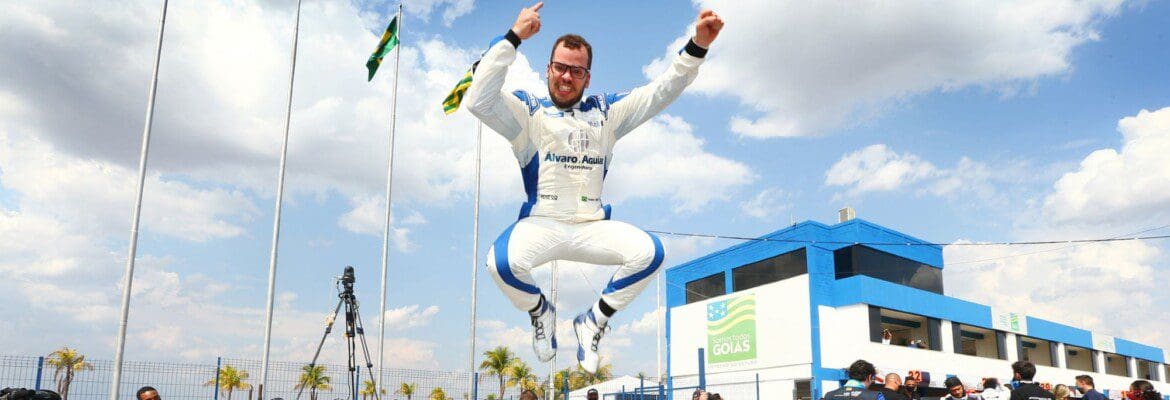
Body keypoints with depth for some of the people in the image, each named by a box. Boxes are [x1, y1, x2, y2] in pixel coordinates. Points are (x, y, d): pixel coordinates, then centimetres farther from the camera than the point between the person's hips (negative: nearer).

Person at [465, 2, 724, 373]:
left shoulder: (605, 112, 14)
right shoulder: (527, 111, 4)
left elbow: (660, 92, 9)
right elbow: (478, 101, -15)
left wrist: (697, 47, -7)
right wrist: (514, 37, -20)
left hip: (593, 227, 3)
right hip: (541, 224, -3)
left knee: (650, 252, -24)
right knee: (503, 262, -34)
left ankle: (594, 321, 2)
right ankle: (540, 311, 4)